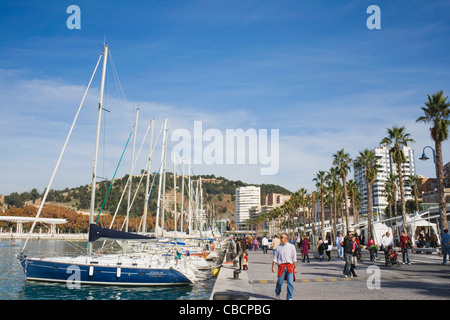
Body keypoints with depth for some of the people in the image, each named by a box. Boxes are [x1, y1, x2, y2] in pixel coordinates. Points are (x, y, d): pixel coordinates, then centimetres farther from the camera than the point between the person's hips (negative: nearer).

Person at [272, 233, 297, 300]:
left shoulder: (291, 246, 6)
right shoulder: (279, 247, 10)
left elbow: (294, 258, 7)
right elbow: (275, 257, 11)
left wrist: (295, 267, 3)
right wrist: (273, 266, 2)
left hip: (290, 266, -1)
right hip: (281, 266, 1)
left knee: (290, 283, -4)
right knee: (279, 282, 0)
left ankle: (289, 297, 10)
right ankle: (277, 293, 28)